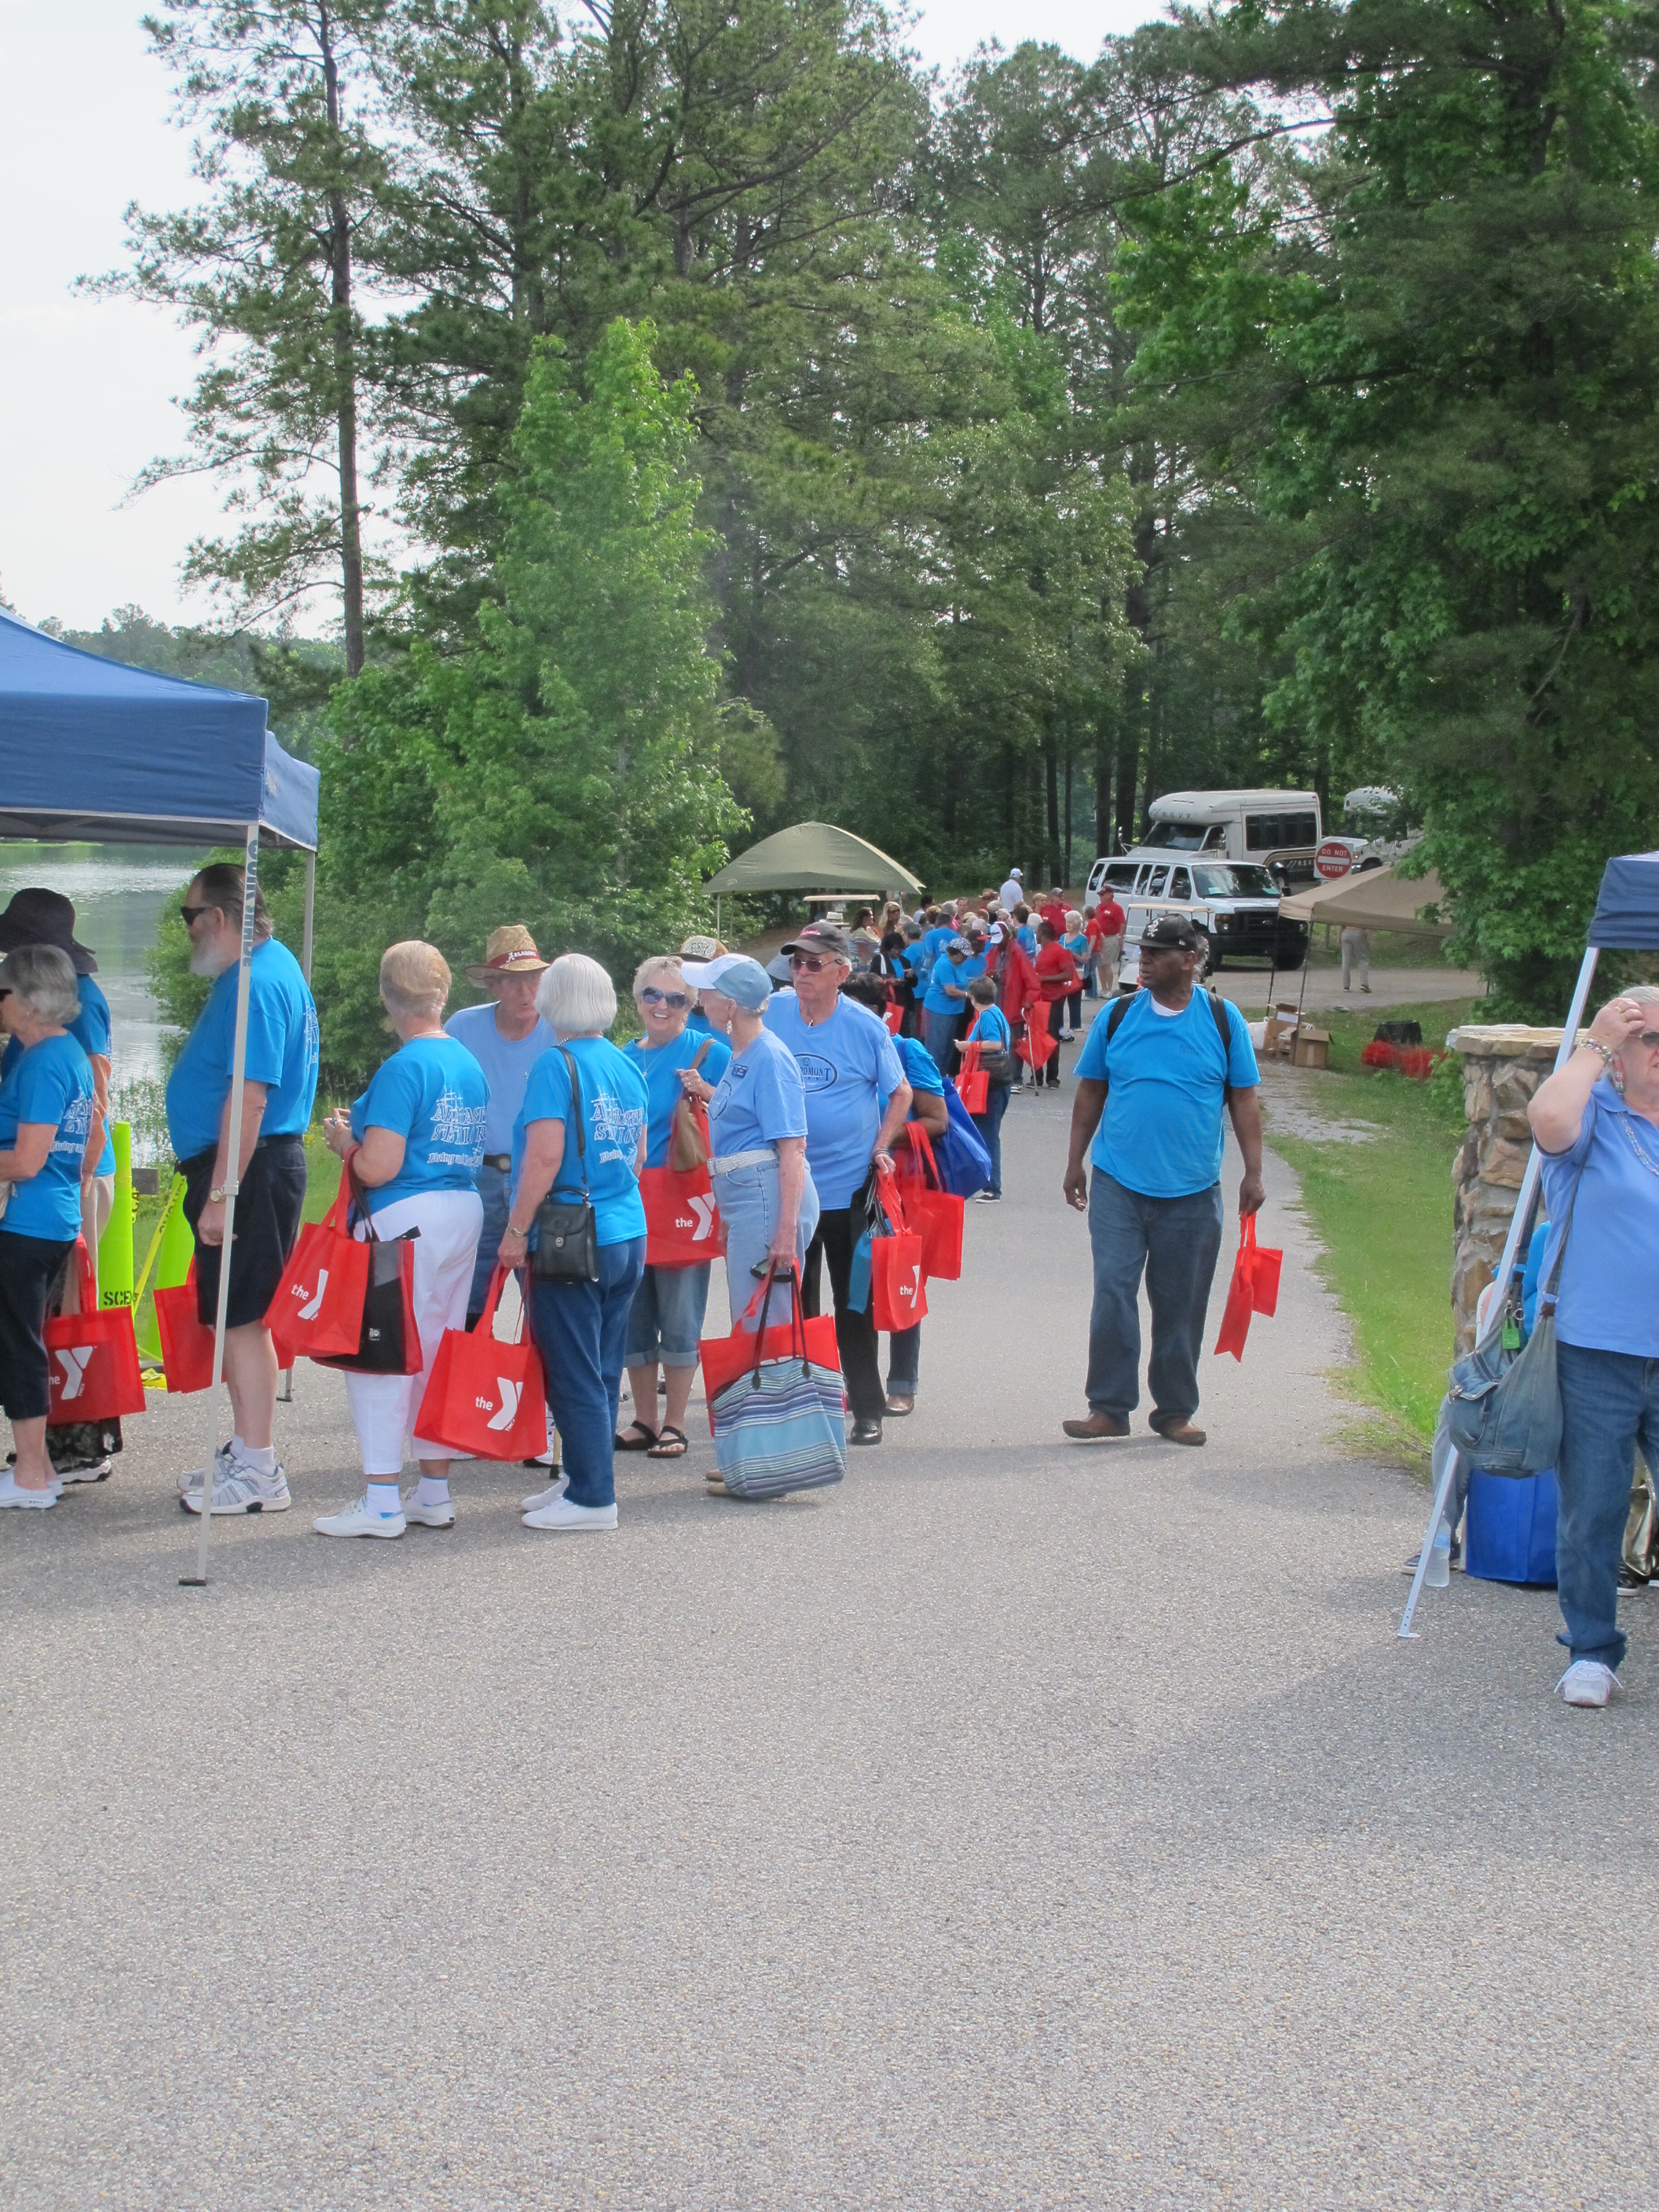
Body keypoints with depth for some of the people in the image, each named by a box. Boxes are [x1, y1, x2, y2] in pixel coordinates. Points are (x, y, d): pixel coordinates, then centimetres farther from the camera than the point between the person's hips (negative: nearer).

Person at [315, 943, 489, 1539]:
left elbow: (378, 1167, -21)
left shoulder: (403, 1068, -15)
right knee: (437, 1351, 14)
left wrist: (343, 1141, 1)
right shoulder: (470, 1064, 10)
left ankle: (381, 1501, 0)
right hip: (466, 1212, 8)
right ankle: (434, 1493, 20)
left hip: (406, 1220, -8)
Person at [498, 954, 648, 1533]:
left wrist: (516, 1230, -12)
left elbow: (545, 1157, -20)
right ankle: (582, 1478, 24)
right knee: (602, 1370, 14)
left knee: (575, 1374, -1)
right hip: (628, 1235, 8)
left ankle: (592, 1496, 2)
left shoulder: (557, 1064, -12)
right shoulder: (627, 1066, 9)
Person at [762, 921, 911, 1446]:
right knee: (791, 1303, 9)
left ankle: (867, 1409, 14)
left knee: (854, 1303, 4)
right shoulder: (771, 1014, 0)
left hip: (849, 1186, -2)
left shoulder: (866, 1027, -6)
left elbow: (900, 1093, 5)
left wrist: (881, 1148, -5)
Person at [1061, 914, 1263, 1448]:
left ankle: (1175, 1410, 20)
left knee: (1181, 1306, 8)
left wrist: (1253, 1173, -2)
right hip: (1119, 1184, 0)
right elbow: (1090, 1092, 10)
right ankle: (1109, 1408, 4)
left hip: (1193, 1190, 0)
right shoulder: (1117, 1017, 3)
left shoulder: (1223, 1020, 1)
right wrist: (1075, 1162, 8)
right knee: (1113, 1295, -4)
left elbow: (1244, 1100, 3)